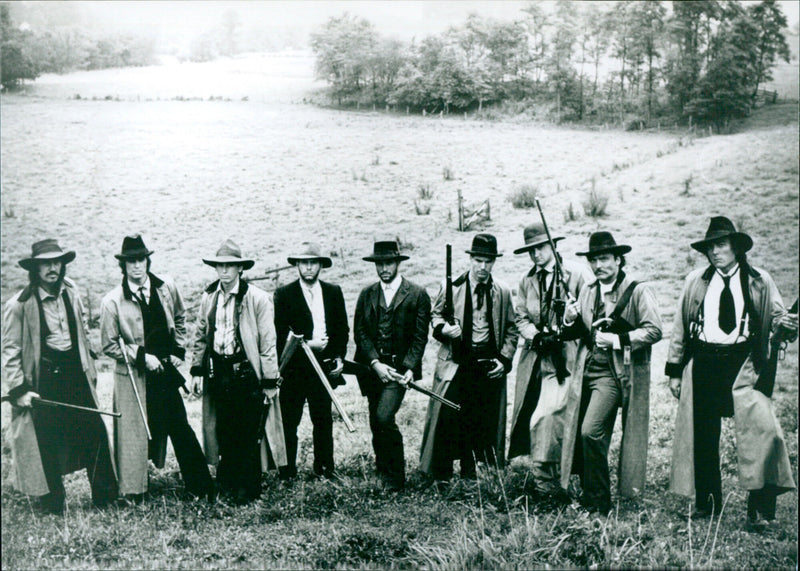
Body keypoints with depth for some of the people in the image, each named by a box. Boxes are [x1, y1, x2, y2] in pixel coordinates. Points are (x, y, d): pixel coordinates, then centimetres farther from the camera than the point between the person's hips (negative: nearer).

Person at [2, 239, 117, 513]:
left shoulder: (71, 294, 7)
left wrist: (90, 372, 15)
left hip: (76, 377, 5)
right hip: (43, 382, -4)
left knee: (96, 432, 4)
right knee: (49, 445, 4)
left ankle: (105, 498, 19)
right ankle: (54, 506, 21)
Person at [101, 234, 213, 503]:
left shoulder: (166, 286, 0)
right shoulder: (112, 301, -10)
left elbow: (179, 319, 17)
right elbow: (109, 345, -5)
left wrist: (179, 351, 7)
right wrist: (143, 357, -13)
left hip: (165, 369, 3)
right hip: (133, 374, -3)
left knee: (180, 428, 8)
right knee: (135, 433, 3)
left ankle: (201, 487, 20)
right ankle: (133, 494, 18)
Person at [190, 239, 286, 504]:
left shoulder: (258, 299, -7)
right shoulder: (208, 298, 8)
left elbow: (268, 342, -6)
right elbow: (200, 336, 17)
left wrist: (270, 381, -8)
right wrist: (197, 370, 9)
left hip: (246, 372, -4)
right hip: (217, 371, 4)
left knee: (249, 433, 1)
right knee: (223, 431, 11)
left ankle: (247, 490, 15)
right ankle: (227, 484, 26)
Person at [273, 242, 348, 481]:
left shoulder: (334, 292, 11)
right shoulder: (284, 294, 0)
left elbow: (342, 329, 14)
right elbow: (280, 333, -5)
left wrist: (339, 357, 3)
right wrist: (307, 343, -15)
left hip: (324, 366, 3)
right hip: (294, 367, -3)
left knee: (323, 420, 9)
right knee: (289, 421, 0)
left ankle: (324, 468, 22)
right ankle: (287, 472, 10)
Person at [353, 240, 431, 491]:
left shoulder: (417, 295, 1)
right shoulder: (367, 294, 11)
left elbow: (420, 336, -3)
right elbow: (360, 331, 4)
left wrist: (409, 367, -15)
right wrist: (375, 363, -10)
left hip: (399, 366, -4)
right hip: (372, 366, 4)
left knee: (384, 417, -18)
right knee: (376, 423, 10)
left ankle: (396, 478, -4)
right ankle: (382, 473, 30)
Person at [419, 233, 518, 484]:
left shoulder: (503, 292, 6)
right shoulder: (451, 287, 3)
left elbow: (511, 330, 11)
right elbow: (435, 315, 13)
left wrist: (504, 360, 0)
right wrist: (444, 327, -10)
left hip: (488, 365, 2)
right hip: (456, 363, -1)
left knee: (481, 421, 4)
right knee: (447, 416, -7)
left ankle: (469, 474, 19)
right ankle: (441, 476, 5)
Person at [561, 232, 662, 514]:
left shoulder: (638, 291, -4)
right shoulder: (588, 292, 14)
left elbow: (654, 330, -12)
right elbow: (576, 334, 19)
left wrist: (618, 340, -20)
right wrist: (570, 320, -3)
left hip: (614, 374, -7)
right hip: (588, 371, 7)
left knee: (591, 431, -18)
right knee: (582, 434, 9)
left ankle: (598, 501, -4)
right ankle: (588, 494, 24)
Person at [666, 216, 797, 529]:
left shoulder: (759, 281, 6)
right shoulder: (695, 281, 9)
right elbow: (680, 327, 11)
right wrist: (675, 370, 9)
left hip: (743, 364, -2)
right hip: (702, 363, 2)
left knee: (760, 427, -15)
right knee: (702, 435, 6)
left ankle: (760, 508, -4)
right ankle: (707, 502, 23)